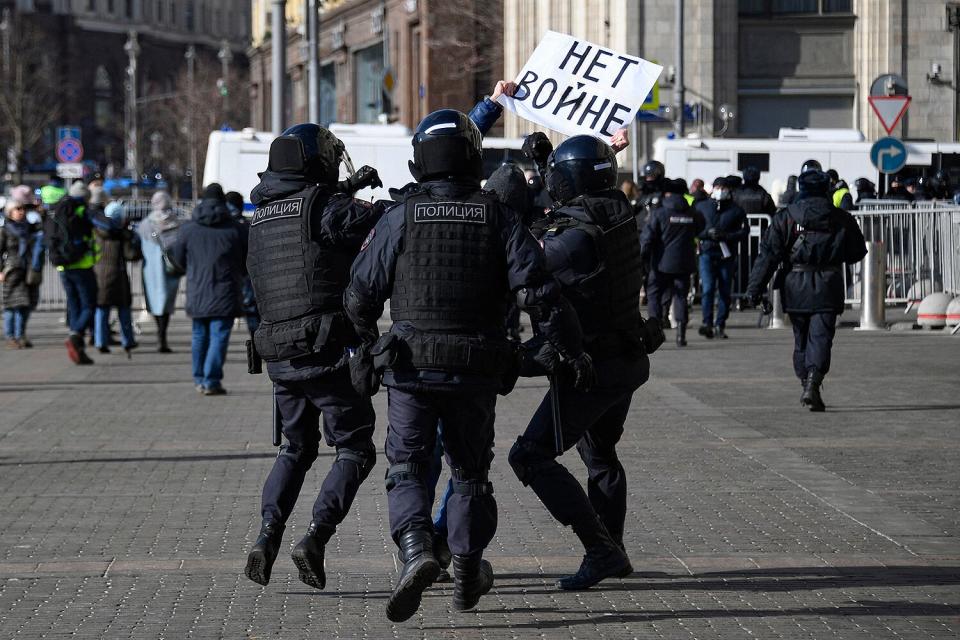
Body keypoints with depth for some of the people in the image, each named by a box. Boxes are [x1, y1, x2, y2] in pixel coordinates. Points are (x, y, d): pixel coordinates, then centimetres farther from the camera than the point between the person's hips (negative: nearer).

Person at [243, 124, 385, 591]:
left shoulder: (262, 215, 13)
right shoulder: (325, 207, -9)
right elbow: (384, 220, -15)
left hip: (278, 355, 6)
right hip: (327, 350, -6)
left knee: (296, 448, 22)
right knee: (354, 450, 5)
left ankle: (267, 536, 6)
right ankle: (315, 539, -11)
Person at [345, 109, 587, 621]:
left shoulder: (400, 219, -2)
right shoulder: (497, 218, -1)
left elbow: (359, 294, 1)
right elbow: (536, 291, -9)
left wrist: (367, 339, 21)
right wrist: (572, 349, 0)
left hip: (411, 367, -1)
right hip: (477, 369, 1)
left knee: (406, 468, 4)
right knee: (470, 472, 17)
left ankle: (415, 550, -21)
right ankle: (467, 573, 21)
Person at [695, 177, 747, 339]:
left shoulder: (736, 210, 5)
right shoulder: (702, 207, 8)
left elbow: (744, 231, -1)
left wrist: (726, 236, -15)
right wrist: (707, 234, -11)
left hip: (727, 256, 1)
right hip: (707, 253, -1)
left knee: (725, 291, 4)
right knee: (708, 289, -12)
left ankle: (720, 325, 12)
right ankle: (707, 323, -14)